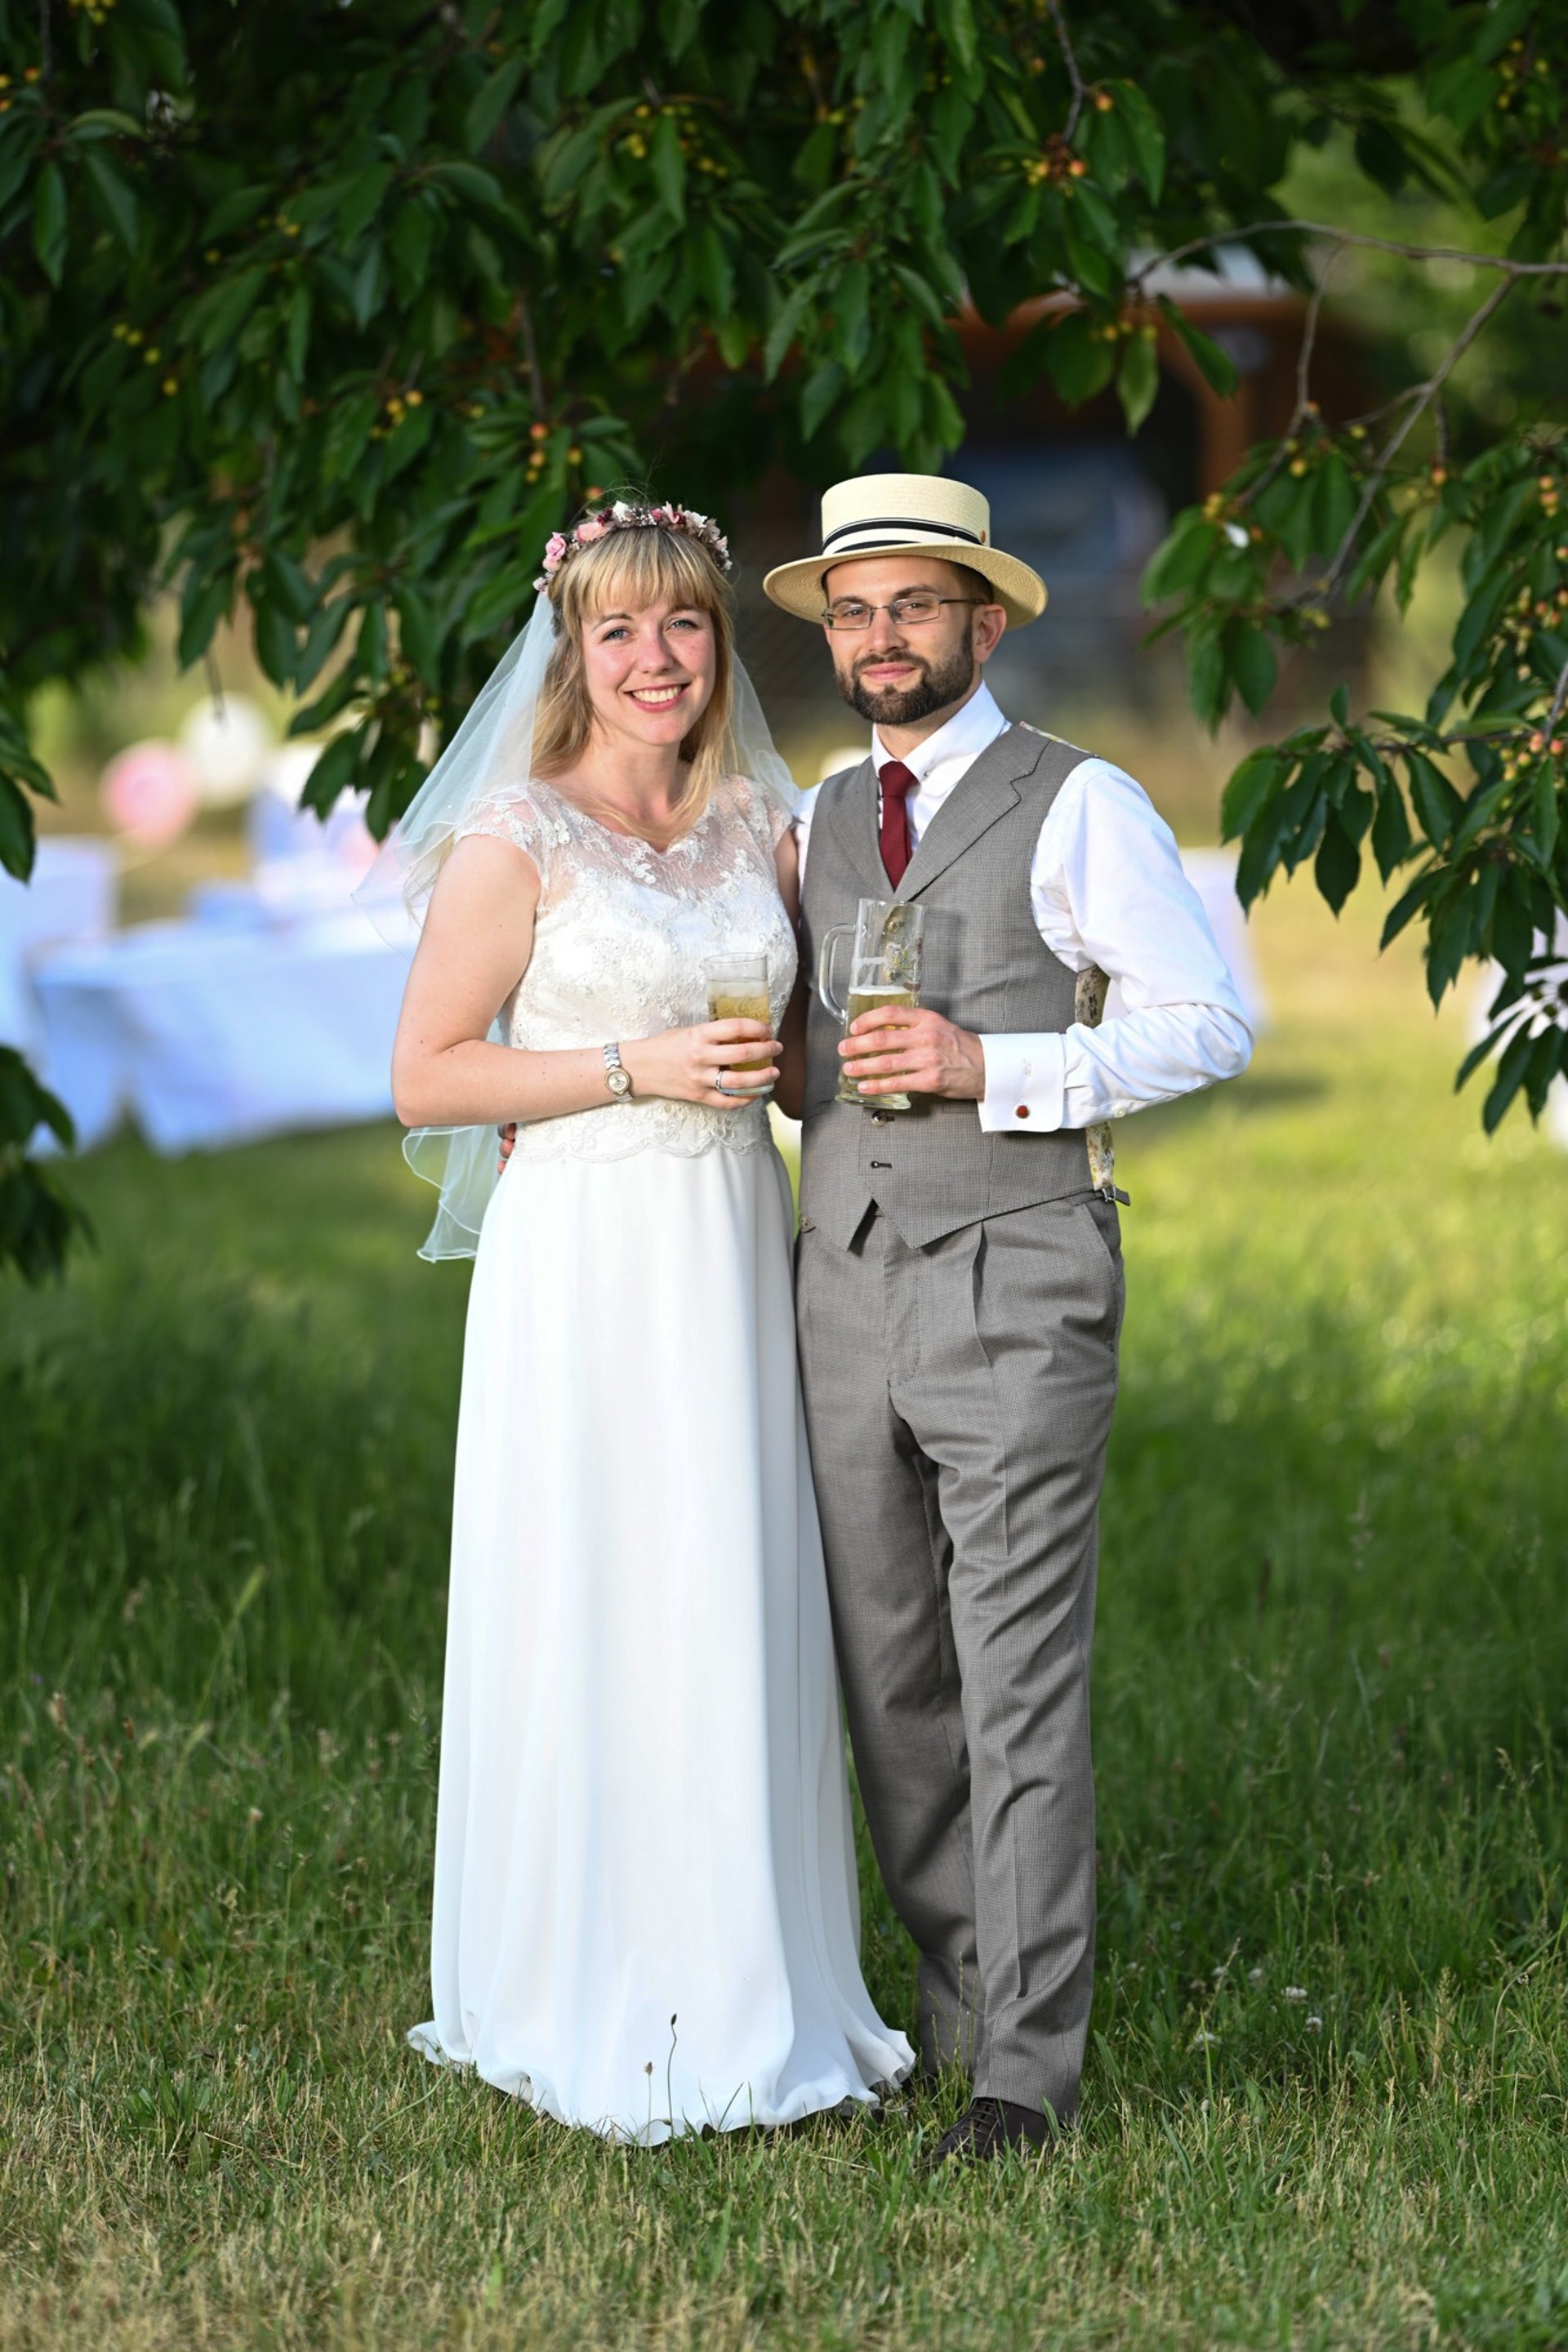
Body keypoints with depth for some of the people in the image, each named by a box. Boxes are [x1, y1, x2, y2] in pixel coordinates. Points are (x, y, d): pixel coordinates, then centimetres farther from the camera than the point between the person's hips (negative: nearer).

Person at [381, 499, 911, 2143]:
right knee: (585, 1623, -2)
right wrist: (638, 1067, -15)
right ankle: (591, 2015, 9)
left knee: (738, 1619, 8)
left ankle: (741, 1994, 18)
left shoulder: (758, 829, 11)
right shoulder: (516, 841, -5)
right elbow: (425, 1077, -7)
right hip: (584, 1264, -5)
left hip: (734, 1259, 5)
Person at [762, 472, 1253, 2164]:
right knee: (887, 1683, 9)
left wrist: (992, 1068, -16)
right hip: (845, 1280, 6)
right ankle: (952, 2002, 22)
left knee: (1021, 1689, -8)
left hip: (1015, 1287, -6)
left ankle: (1026, 2070, -4)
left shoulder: (1079, 807, -2)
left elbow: (1208, 1022, -7)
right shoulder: (819, 825, 16)